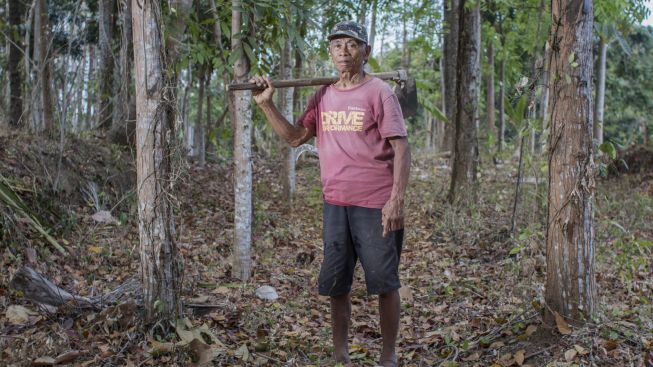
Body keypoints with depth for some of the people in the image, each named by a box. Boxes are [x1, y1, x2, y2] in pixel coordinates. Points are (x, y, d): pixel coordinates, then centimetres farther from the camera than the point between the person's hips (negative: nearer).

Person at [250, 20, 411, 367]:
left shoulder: (379, 92, -7)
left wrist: (396, 199, -18)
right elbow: (295, 137, 12)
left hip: (375, 204, -5)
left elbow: (401, 148, -10)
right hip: (335, 204, 6)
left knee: (384, 282, 4)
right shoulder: (323, 97, 10)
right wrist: (266, 104, 0)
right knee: (336, 283, 13)